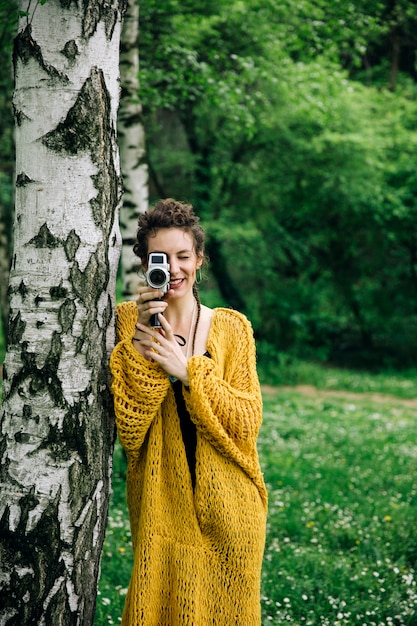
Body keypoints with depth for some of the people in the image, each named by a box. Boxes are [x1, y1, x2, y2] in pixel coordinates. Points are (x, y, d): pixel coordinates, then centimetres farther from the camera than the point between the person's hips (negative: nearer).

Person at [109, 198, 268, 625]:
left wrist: (189, 371, -16)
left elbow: (247, 421, -6)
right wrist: (141, 339, -18)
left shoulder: (232, 328, 2)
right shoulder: (128, 321, 0)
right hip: (160, 501, -1)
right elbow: (127, 423, -10)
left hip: (224, 504, 1)